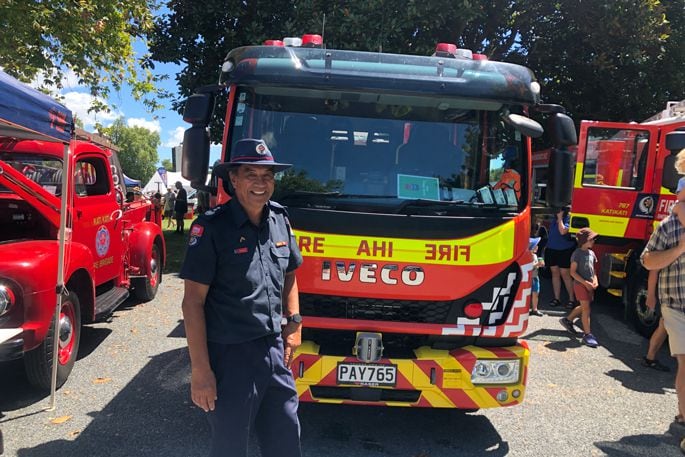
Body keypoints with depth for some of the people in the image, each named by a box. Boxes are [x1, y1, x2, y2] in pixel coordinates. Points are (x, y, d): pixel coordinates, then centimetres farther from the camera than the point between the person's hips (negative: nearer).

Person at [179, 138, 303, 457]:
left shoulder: (280, 220, 5)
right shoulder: (211, 227, -13)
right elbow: (193, 302, -13)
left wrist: (294, 322, 9)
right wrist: (200, 370, -16)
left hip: (275, 350, 5)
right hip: (229, 356, -5)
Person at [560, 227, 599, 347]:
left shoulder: (591, 253, 8)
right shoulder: (577, 254, -13)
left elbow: (593, 269, 17)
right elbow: (573, 272, -15)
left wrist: (595, 280, 0)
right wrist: (585, 283, -19)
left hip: (589, 285, 7)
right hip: (580, 284, -7)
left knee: (583, 307, 17)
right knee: (586, 308, -7)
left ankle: (567, 320, 37)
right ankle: (587, 334, -2)